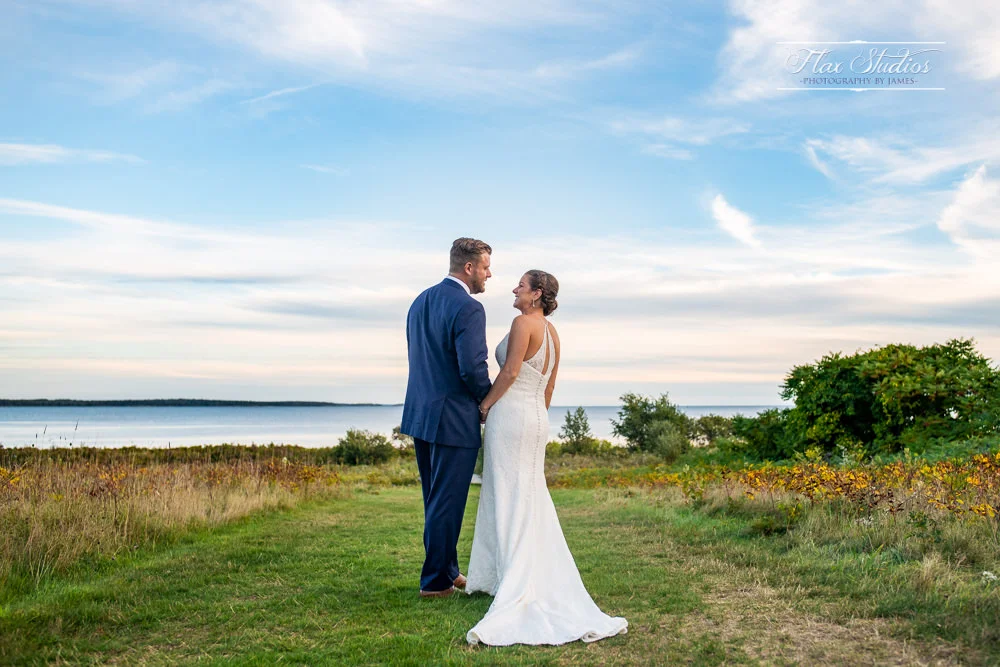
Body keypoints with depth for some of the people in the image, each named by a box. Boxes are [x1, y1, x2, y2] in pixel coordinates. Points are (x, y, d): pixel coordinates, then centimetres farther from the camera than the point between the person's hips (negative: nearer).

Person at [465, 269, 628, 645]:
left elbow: (510, 371, -17)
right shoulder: (551, 332, 14)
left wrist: (485, 405, -6)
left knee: (509, 500, -3)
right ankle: (545, 581, 18)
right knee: (532, 502, 13)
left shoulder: (524, 322, -11)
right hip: (536, 418, 8)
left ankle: (517, 587, -2)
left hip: (510, 414, -8)